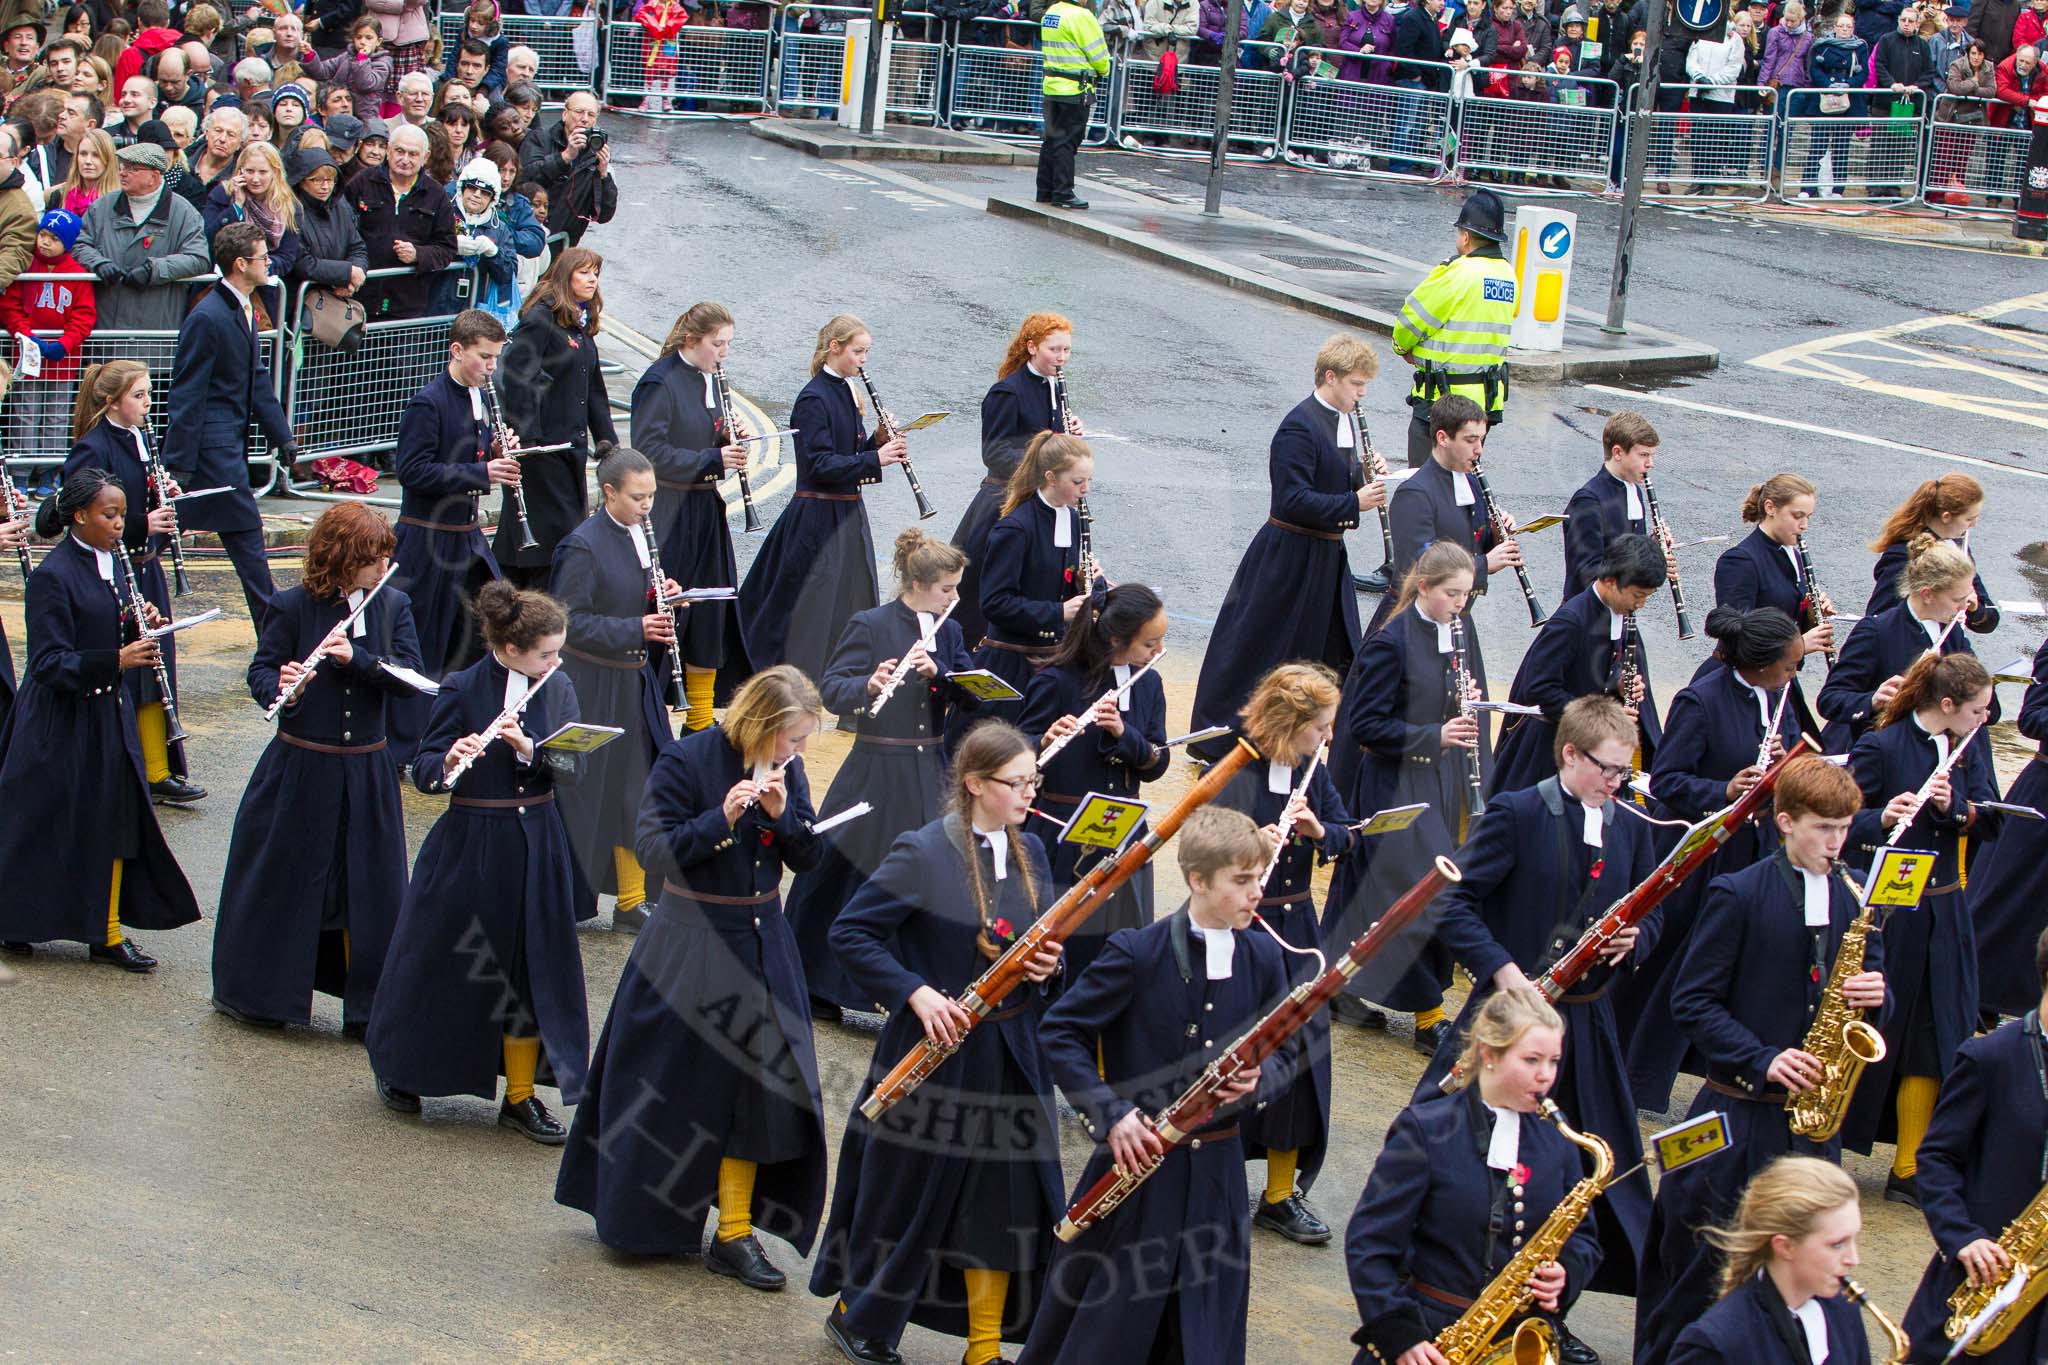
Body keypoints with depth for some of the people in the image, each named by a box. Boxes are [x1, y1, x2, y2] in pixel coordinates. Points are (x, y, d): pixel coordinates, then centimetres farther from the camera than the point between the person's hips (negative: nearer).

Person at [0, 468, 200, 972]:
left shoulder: (113, 563, 6)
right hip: (60, 720, -7)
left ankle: (107, 933, 13)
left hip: (107, 714, 7)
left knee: (114, 819, 6)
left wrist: (140, 623, -5)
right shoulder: (52, 576, -17)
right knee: (41, 824, 4)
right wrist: (116, 661, -31)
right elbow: (50, 663, -21)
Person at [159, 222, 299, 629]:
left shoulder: (243, 311, 12)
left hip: (230, 440, 10)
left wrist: (282, 435, 18)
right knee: (246, 533, -4)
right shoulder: (206, 318, -18)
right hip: (215, 444, -10)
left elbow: (257, 378, 21)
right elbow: (186, 392, -18)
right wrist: (180, 462, -19)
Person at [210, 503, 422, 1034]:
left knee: (370, 888, 5)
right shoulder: (293, 607, -8)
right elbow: (260, 672, -6)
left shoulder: (393, 606, 1)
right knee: (279, 880, 8)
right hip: (299, 770, -3)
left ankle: (368, 1006, 15)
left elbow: (411, 677, -7)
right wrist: (281, 688, -29)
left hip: (366, 772, 3)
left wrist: (355, 657, -22)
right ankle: (249, 993, 25)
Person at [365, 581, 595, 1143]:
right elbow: (423, 771, -13)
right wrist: (449, 764, -35)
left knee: (533, 968, 6)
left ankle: (520, 1096, 17)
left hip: (537, 849, 4)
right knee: (441, 964, 8)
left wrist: (528, 748, -23)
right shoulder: (462, 690, -11)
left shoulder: (557, 690, 2)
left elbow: (571, 769, -5)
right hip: (469, 849, -4)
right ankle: (397, 1070, 30)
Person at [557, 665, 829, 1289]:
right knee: (671, 1090, 6)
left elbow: (808, 857, 3)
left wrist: (782, 811, -15)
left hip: (761, 947, 5)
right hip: (690, 949, -5)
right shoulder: (685, 761, -14)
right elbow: (654, 851, -18)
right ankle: (644, 1221, 25)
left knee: (756, 1087, 2)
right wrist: (721, 820, -29)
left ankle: (735, 1232, 9)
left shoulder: (786, 770, 3)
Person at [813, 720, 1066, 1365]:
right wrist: (916, 992, -22)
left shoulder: (1030, 853, 6)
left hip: (1011, 1057, 5)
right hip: (936, 1050, -5)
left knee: (1004, 1200, 6)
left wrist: (1047, 964, -7)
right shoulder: (923, 853, -13)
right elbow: (850, 932, -13)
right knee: (910, 1190, 7)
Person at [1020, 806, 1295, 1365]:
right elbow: (1060, 1032, -8)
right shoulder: (1137, 952, -12)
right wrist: (1111, 1113, -19)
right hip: (1137, 1153, -4)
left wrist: (1258, 1079, -14)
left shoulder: (1263, 959, 1)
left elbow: (1283, 1057, 10)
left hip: (1215, 1172, 4)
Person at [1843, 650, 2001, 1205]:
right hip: (1884, 911, -6)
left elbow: (1993, 822, 2)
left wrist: (1953, 807, -17)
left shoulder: (1970, 749, 6)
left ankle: (1911, 1170, 16)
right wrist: (1881, 818, -33)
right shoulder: (1881, 747, -13)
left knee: (1933, 1041, 7)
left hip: (1944, 912, 6)